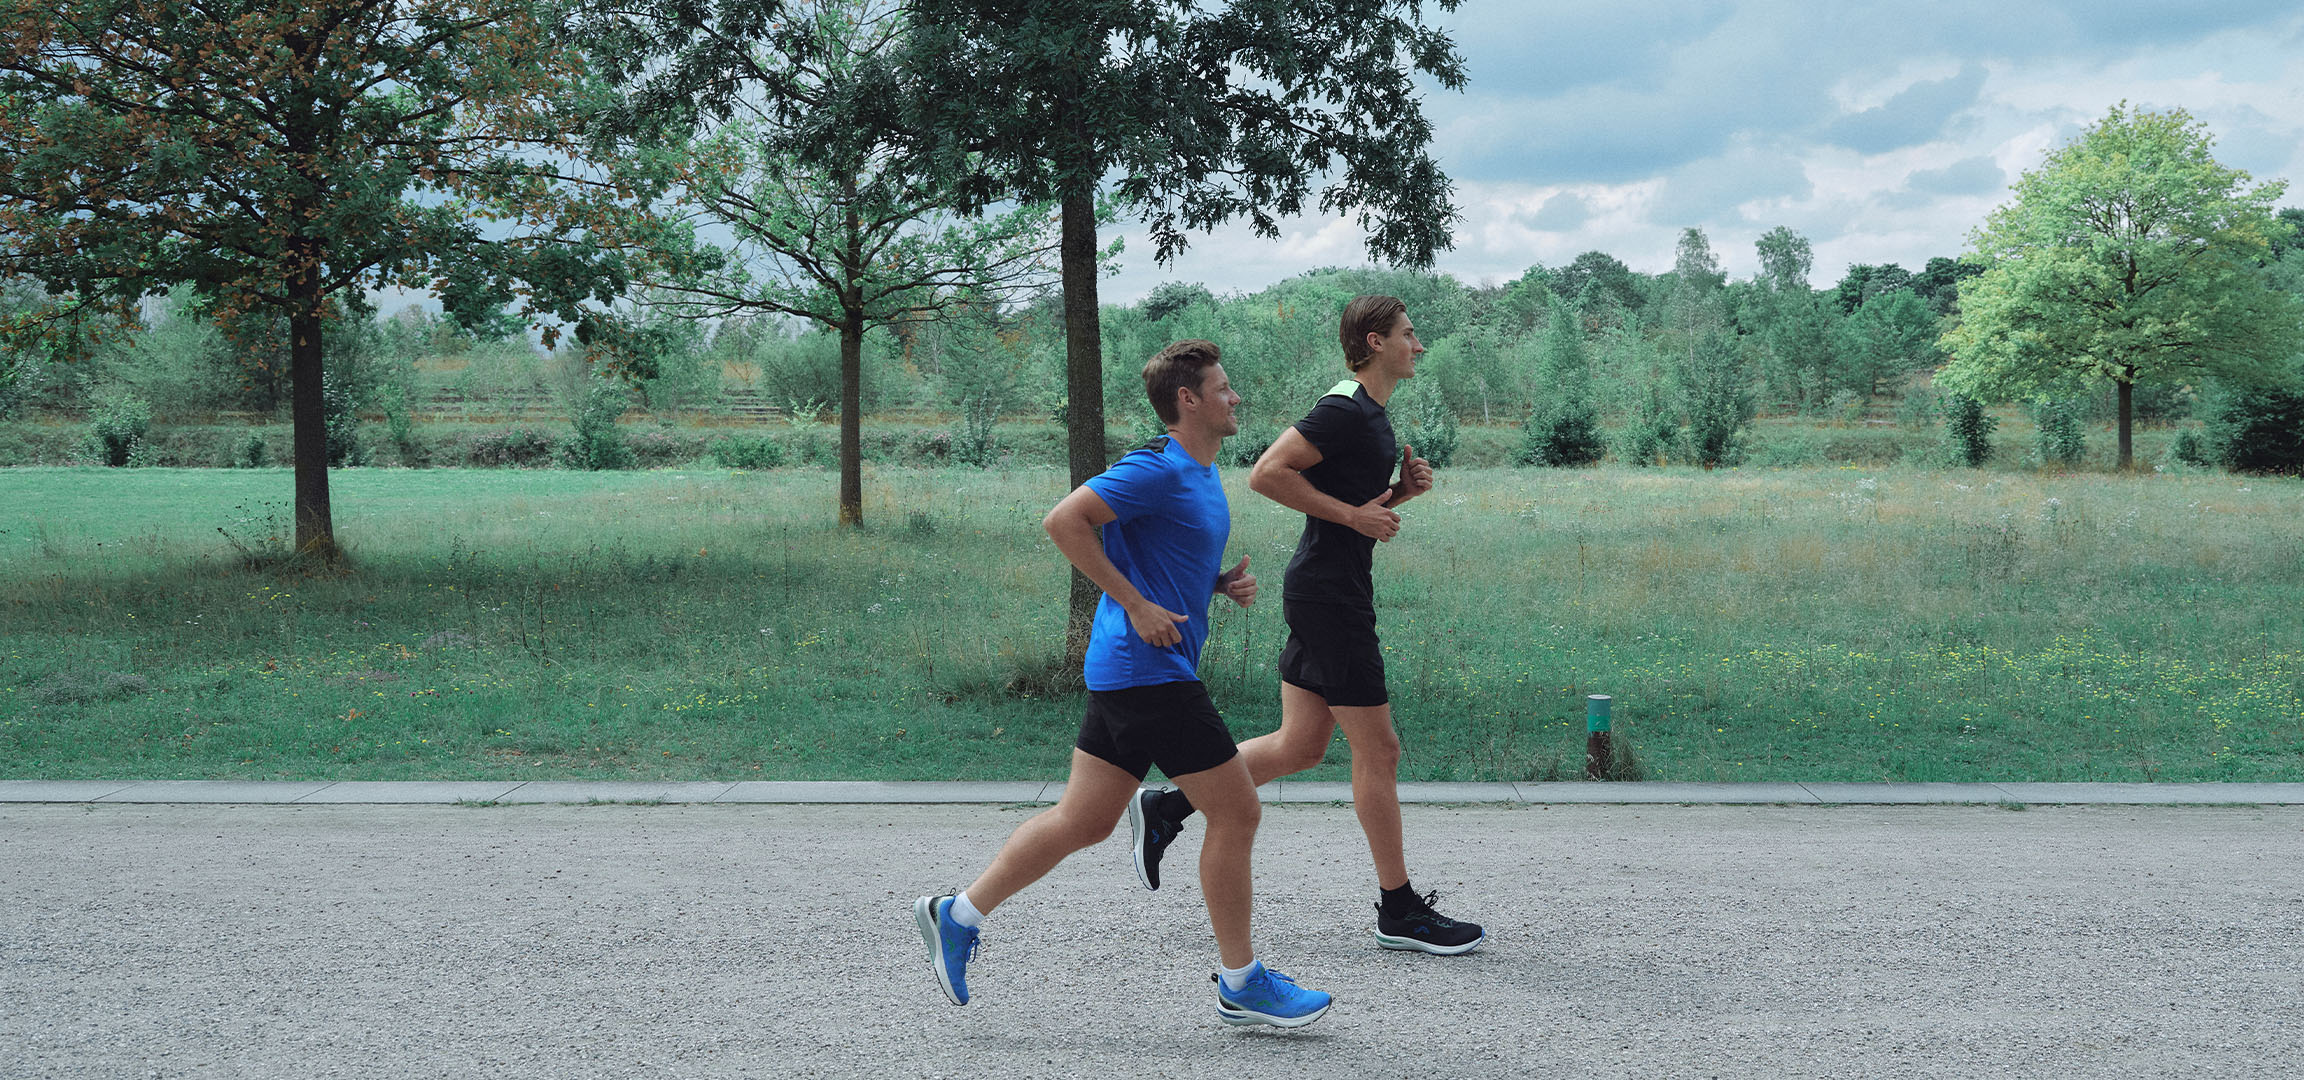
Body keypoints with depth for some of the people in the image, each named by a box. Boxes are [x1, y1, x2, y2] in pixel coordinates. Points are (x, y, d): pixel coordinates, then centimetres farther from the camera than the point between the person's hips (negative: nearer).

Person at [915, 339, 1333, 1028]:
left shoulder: (1204, 476, 16)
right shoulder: (1158, 471, -14)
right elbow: (1064, 521, -20)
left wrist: (1225, 582, 9)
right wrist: (1136, 605, -20)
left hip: (1124, 672, 10)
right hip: (1150, 670, -10)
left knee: (1082, 822, 12)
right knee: (1236, 813, -3)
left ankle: (958, 914, 17)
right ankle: (1241, 986, 8)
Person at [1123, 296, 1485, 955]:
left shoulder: (1371, 415, 17)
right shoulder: (1345, 409, -15)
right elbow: (1266, 473, -23)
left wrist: (1404, 488, 8)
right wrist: (1352, 513, -19)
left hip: (1324, 595, 10)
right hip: (1329, 596, -10)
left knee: (1300, 746, 13)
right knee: (1377, 751, -2)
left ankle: (1165, 808, 19)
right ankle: (1399, 912, 7)